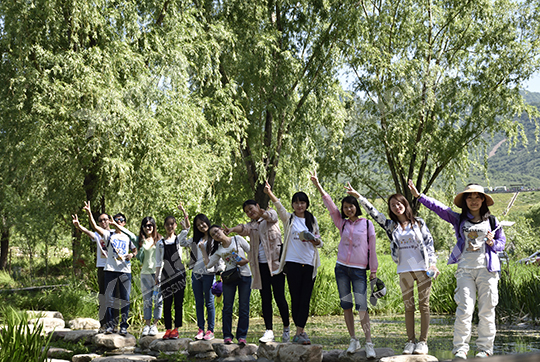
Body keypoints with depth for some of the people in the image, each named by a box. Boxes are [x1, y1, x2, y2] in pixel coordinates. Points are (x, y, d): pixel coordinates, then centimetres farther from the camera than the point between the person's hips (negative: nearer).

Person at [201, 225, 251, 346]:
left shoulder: (238, 239, 4)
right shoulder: (219, 250, 12)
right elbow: (208, 264, 11)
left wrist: (245, 261, -11)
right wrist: (203, 250, 15)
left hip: (244, 276, -3)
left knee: (244, 308, -2)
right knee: (227, 307, -1)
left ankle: (242, 336, 3)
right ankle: (227, 335, 6)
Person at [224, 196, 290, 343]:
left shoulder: (271, 213, 7)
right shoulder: (252, 225, 18)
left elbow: (272, 217, -18)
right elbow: (244, 229, -5)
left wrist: (264, 214, -44)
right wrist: (233, 229, -30)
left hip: (275, 262, -5)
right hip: (261, 264, 5)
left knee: (279, 297, -3)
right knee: (265, 298, 2)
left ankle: (286, 329, 10)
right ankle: (269, 331, 3)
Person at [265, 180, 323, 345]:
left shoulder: (312, 220, 13)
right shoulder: (288, 218, 5)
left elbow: (319, 242, 17)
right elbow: (279, 206, -14)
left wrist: (315, 241, -8)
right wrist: (270, 193, -33)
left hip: (309, 264, 3)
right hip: (293, 263, -3)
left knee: (305, 299, -1)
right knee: (295, 299, 0)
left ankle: (299, 333, 0)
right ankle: (301, 332, 7)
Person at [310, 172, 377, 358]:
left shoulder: (367, 224, 2)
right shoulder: (342, 223, 9)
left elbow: (372, 248, 3)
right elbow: (329, 205, 3)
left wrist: (374, 270, 2)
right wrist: (318, 185, -4)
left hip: (359, 270, -3)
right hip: (341, 268, 4)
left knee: (361, 306, -11)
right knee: (346, 305, 5)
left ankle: (369, 343, -8)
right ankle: (353, 340, 14)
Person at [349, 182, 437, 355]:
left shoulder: (418, 222, 5)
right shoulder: (391, 226, 10)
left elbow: (429, 242, 3)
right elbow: (374, 212, 6)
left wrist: (432, 263, -6)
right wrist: (358, 196, -1)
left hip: (422, 268, -2)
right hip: (404, 270, 3)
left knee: (424, 305, -1)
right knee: (408, 307, 5)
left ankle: (423, 342, 2)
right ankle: (410, 341, 9)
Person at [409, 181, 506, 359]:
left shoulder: (492, 221, 11)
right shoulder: (459, 219, 10)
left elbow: (502, 242, 16)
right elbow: (439, 208, 1)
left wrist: (492, 243, -6)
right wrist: (419, 196, -7)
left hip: (487, 269, 0)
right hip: (465, 268, 0)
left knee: (486, 311, 1)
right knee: (464, 309, -8)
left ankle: (485, 348, 11)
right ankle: (460, 348, -2)